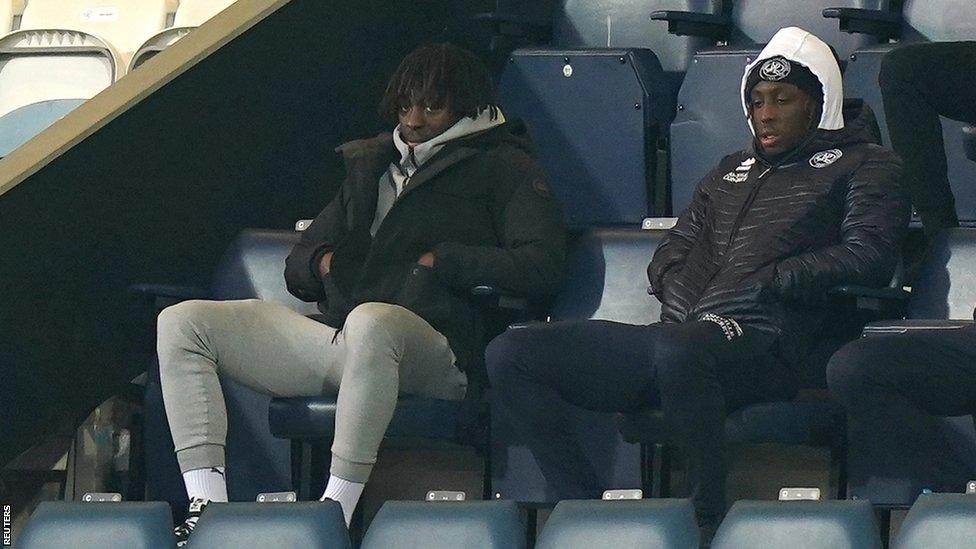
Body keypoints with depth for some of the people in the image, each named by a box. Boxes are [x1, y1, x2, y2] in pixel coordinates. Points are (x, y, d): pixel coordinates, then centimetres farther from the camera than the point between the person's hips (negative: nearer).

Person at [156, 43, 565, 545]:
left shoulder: (503, 167, 12)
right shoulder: (368, 164, 30)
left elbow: (541, 267, -5)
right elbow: (297, 269, 33)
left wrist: (440, 261, -5)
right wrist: (322, 262, 9)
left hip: (431, 345, -7)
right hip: (334, 332, 7)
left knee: (371, 321, -44)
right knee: (182, 323, -7)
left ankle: (337, 508, -41)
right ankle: (207, 507, -24)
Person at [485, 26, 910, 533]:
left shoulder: (861, 165, 16)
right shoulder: (731, 172, 34)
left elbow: (870, 256, 0)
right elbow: (670, 253, 31)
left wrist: (766, 284, -7)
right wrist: (682, 295, 6)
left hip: (756, 339, -7)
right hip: (675, 332, 7)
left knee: (677, 351, -44)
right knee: (509, 356, -11)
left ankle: (708, 519, -31)